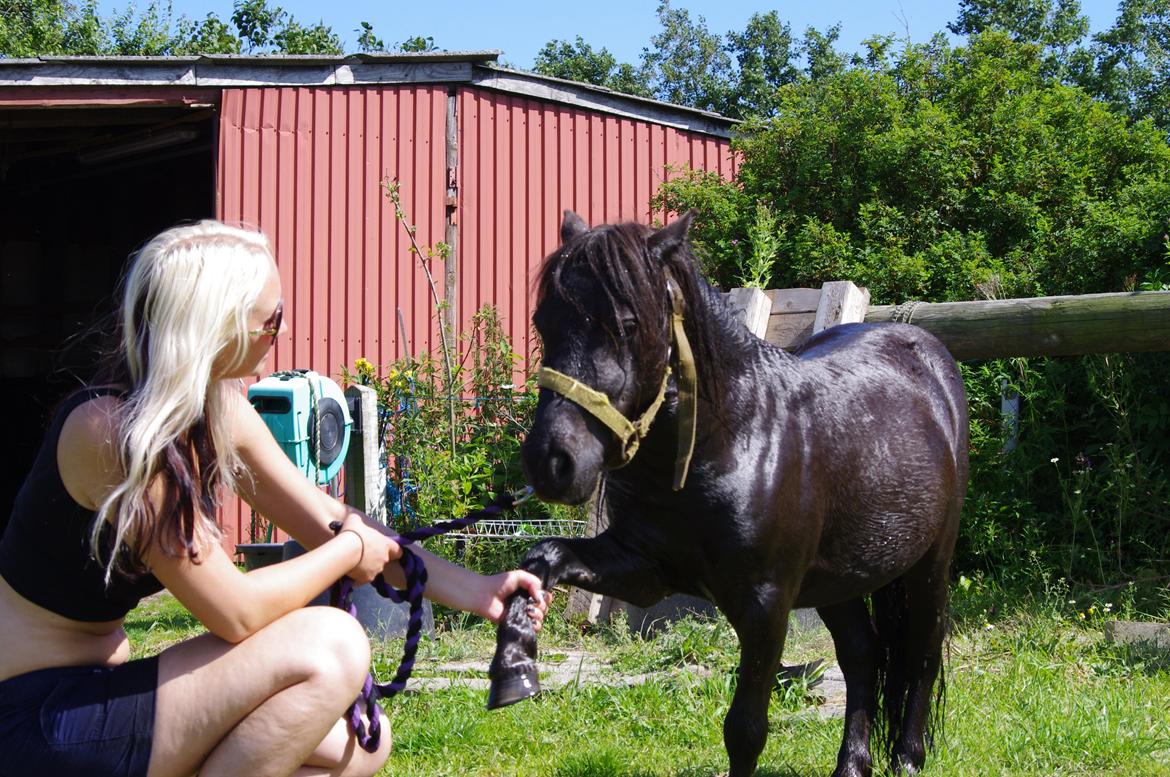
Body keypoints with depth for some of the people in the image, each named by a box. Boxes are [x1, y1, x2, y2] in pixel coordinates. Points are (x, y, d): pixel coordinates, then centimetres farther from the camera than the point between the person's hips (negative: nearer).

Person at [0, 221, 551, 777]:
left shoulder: (220, 415, 4)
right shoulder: (113, 431, -24)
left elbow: (327, 518, 12)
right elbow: (235, 611, -24)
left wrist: (471, 590, 6)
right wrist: (351, 550, -8)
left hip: (99, 687, 9)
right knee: (328, 647, -22)